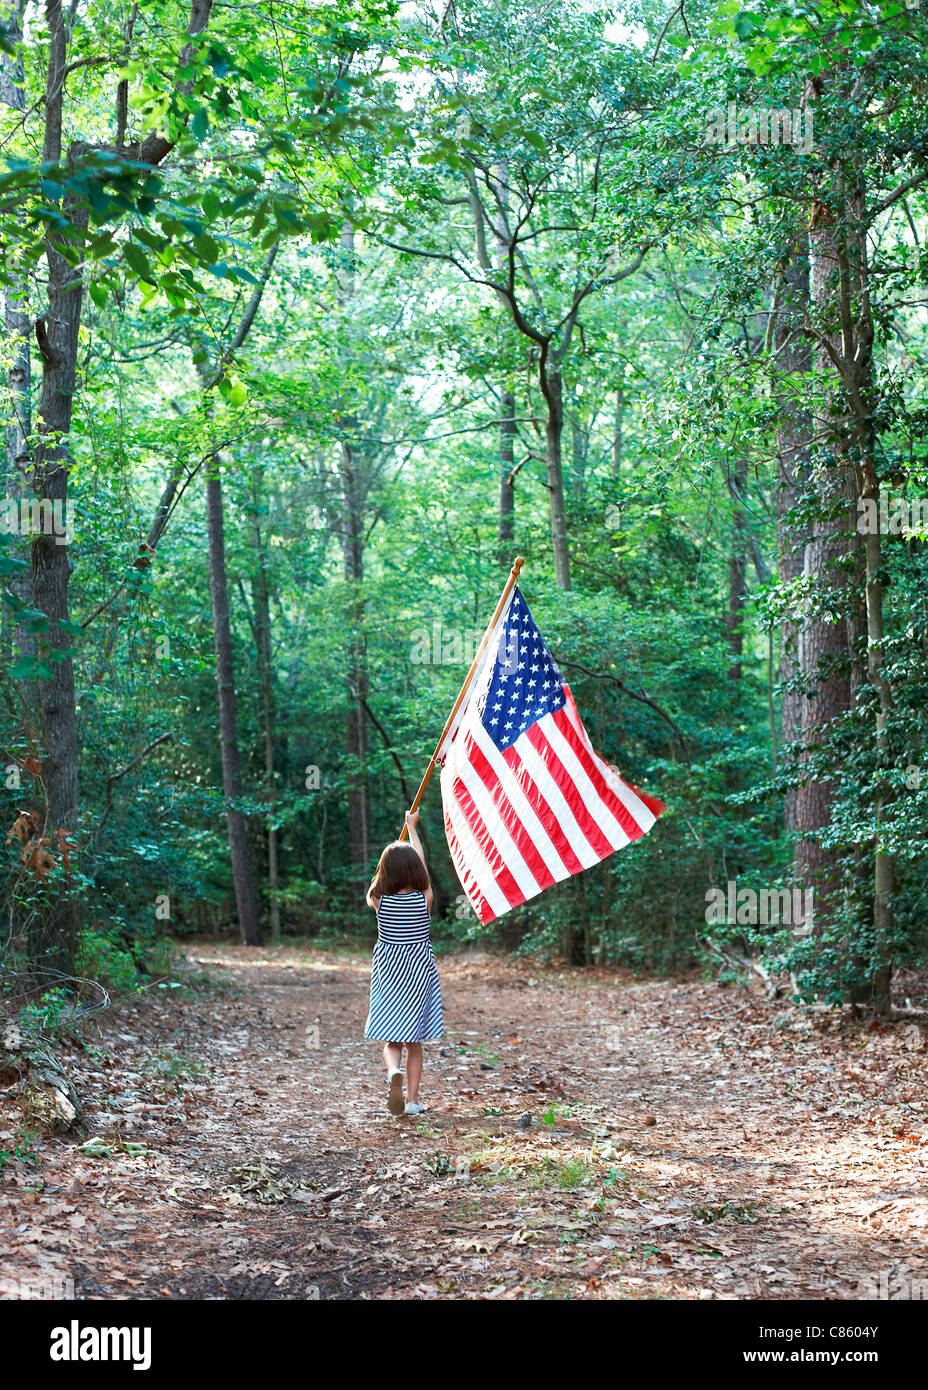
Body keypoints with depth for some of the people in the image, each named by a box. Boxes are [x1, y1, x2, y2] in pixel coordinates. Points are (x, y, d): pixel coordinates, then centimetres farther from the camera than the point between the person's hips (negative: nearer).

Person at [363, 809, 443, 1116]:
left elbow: (375, 885, 15)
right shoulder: (425, 899, -9)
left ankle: (393, 1071, -29)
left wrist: (391, 858, 30)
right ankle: (413, 1099, 11)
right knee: (414, 1040, 11)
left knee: (391, 1039, 2)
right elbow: (421, 862, 5)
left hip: (387, 973, 0)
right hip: (418, 972, 0)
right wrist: (412, 826, 19)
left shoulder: (379, 902, -10)